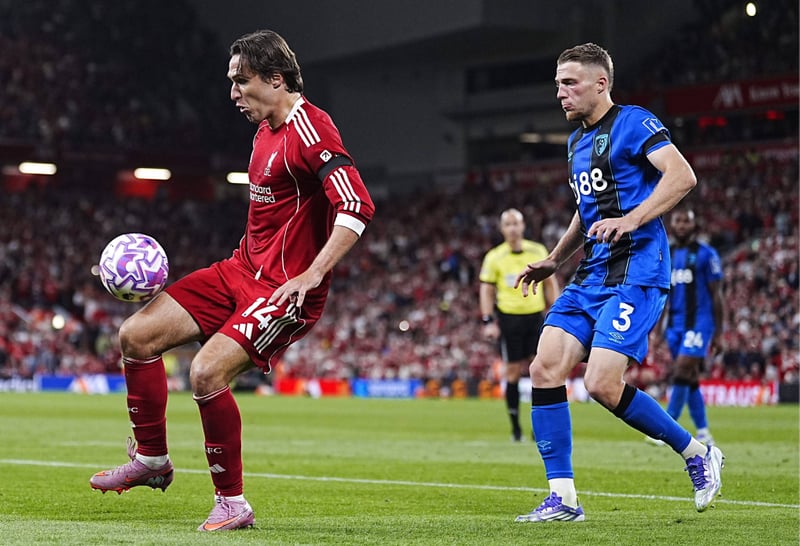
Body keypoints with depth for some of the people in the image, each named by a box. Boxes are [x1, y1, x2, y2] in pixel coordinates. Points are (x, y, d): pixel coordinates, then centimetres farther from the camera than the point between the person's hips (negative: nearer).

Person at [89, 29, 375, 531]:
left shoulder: (309, 129, -18)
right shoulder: (267, 129, 13)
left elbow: (358, 207, -28)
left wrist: (312, 274, -31)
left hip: (286, 288, -10)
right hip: (243, 270, 10)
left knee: (208, 372, -25)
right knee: (136, 335, 2)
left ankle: (233, 504, -9)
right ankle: (151, 459, 19)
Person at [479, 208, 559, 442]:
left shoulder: (538, 251, 5)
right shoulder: (494, 257, 1)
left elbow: (550, 283, 12)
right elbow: (486, 290, 3)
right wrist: (488, 322, -5)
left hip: (536, 316, 1)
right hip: (509, 318, -1)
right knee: (513, 372, 1)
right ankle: (515, 427, 9)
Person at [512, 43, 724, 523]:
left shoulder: (634, 123, -7)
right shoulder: (578, 142, 20)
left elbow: (683, 176, -19)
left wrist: (630, 221, -27)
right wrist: (554, 260, 26)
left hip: (635, 273, -9)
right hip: (591, 277, 9)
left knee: (602, 384, -18)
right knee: (545, 369, -6)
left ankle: (698, 454, 4)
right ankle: (563, 499, -2)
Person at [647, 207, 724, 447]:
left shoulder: (706, 254, -4)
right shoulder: (666, 256, 12)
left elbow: (716, 296, -3)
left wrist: (718, 333, -5)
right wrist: (657, 329, 12)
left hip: (699, 323, -6)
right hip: (675, 324, 6)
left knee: (682, 374, -14)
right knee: (690, 379, 8)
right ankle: (703, 433, 14)